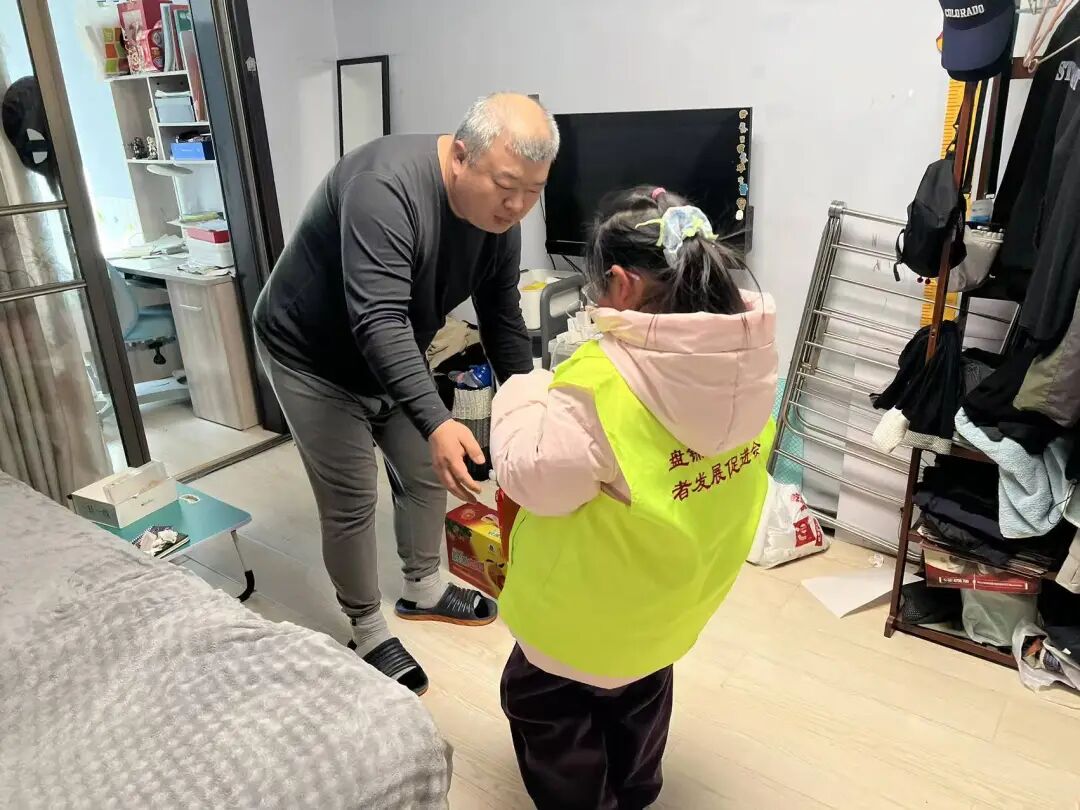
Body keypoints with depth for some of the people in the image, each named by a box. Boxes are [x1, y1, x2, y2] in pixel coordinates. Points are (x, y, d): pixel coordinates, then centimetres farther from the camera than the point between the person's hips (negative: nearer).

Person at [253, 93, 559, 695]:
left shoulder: (501, 216, -11)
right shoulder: (385, 188, -35)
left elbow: (503, 320, -3)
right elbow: (378, 321, -44)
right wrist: (436, 422, -54)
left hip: (396, 356, 7)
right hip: (314, 356, -7)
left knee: (429, 475, 12)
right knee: (351, 502, -2)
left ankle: (424, 589, 36)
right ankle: (369, 632, 20)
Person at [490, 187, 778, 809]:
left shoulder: (605, 381, -34)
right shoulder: (747, 357, -10)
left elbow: (534, 477, -26)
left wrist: (522, 396, -9)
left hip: (595, 602, -7)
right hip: (681, 588, 8)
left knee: (544, 707, 21)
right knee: (641, 694, 33)